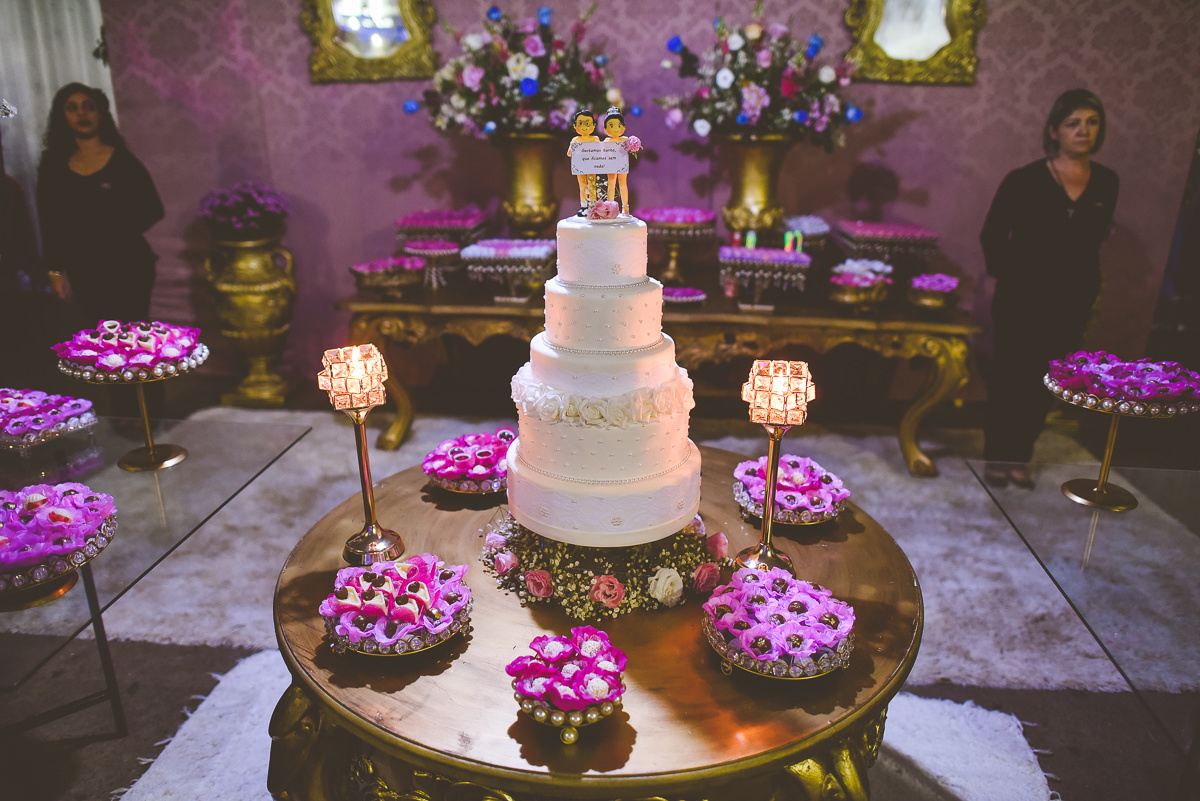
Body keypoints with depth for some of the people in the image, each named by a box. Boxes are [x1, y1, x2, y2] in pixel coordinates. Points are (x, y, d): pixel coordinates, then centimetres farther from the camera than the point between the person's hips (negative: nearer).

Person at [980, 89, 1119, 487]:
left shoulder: (1106, 183, 3)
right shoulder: (1025, 180, -8)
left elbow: (1094, 239, 17)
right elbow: (992, 235, 1)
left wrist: (1087, 286, 12)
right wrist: (1007, 275, 2)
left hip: (1072, 305, 4)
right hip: (1021, 300, -3)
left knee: (1043, 384, 10)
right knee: (1009, 377, 4)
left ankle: (1020, 457, 24)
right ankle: (997, 457, 19)